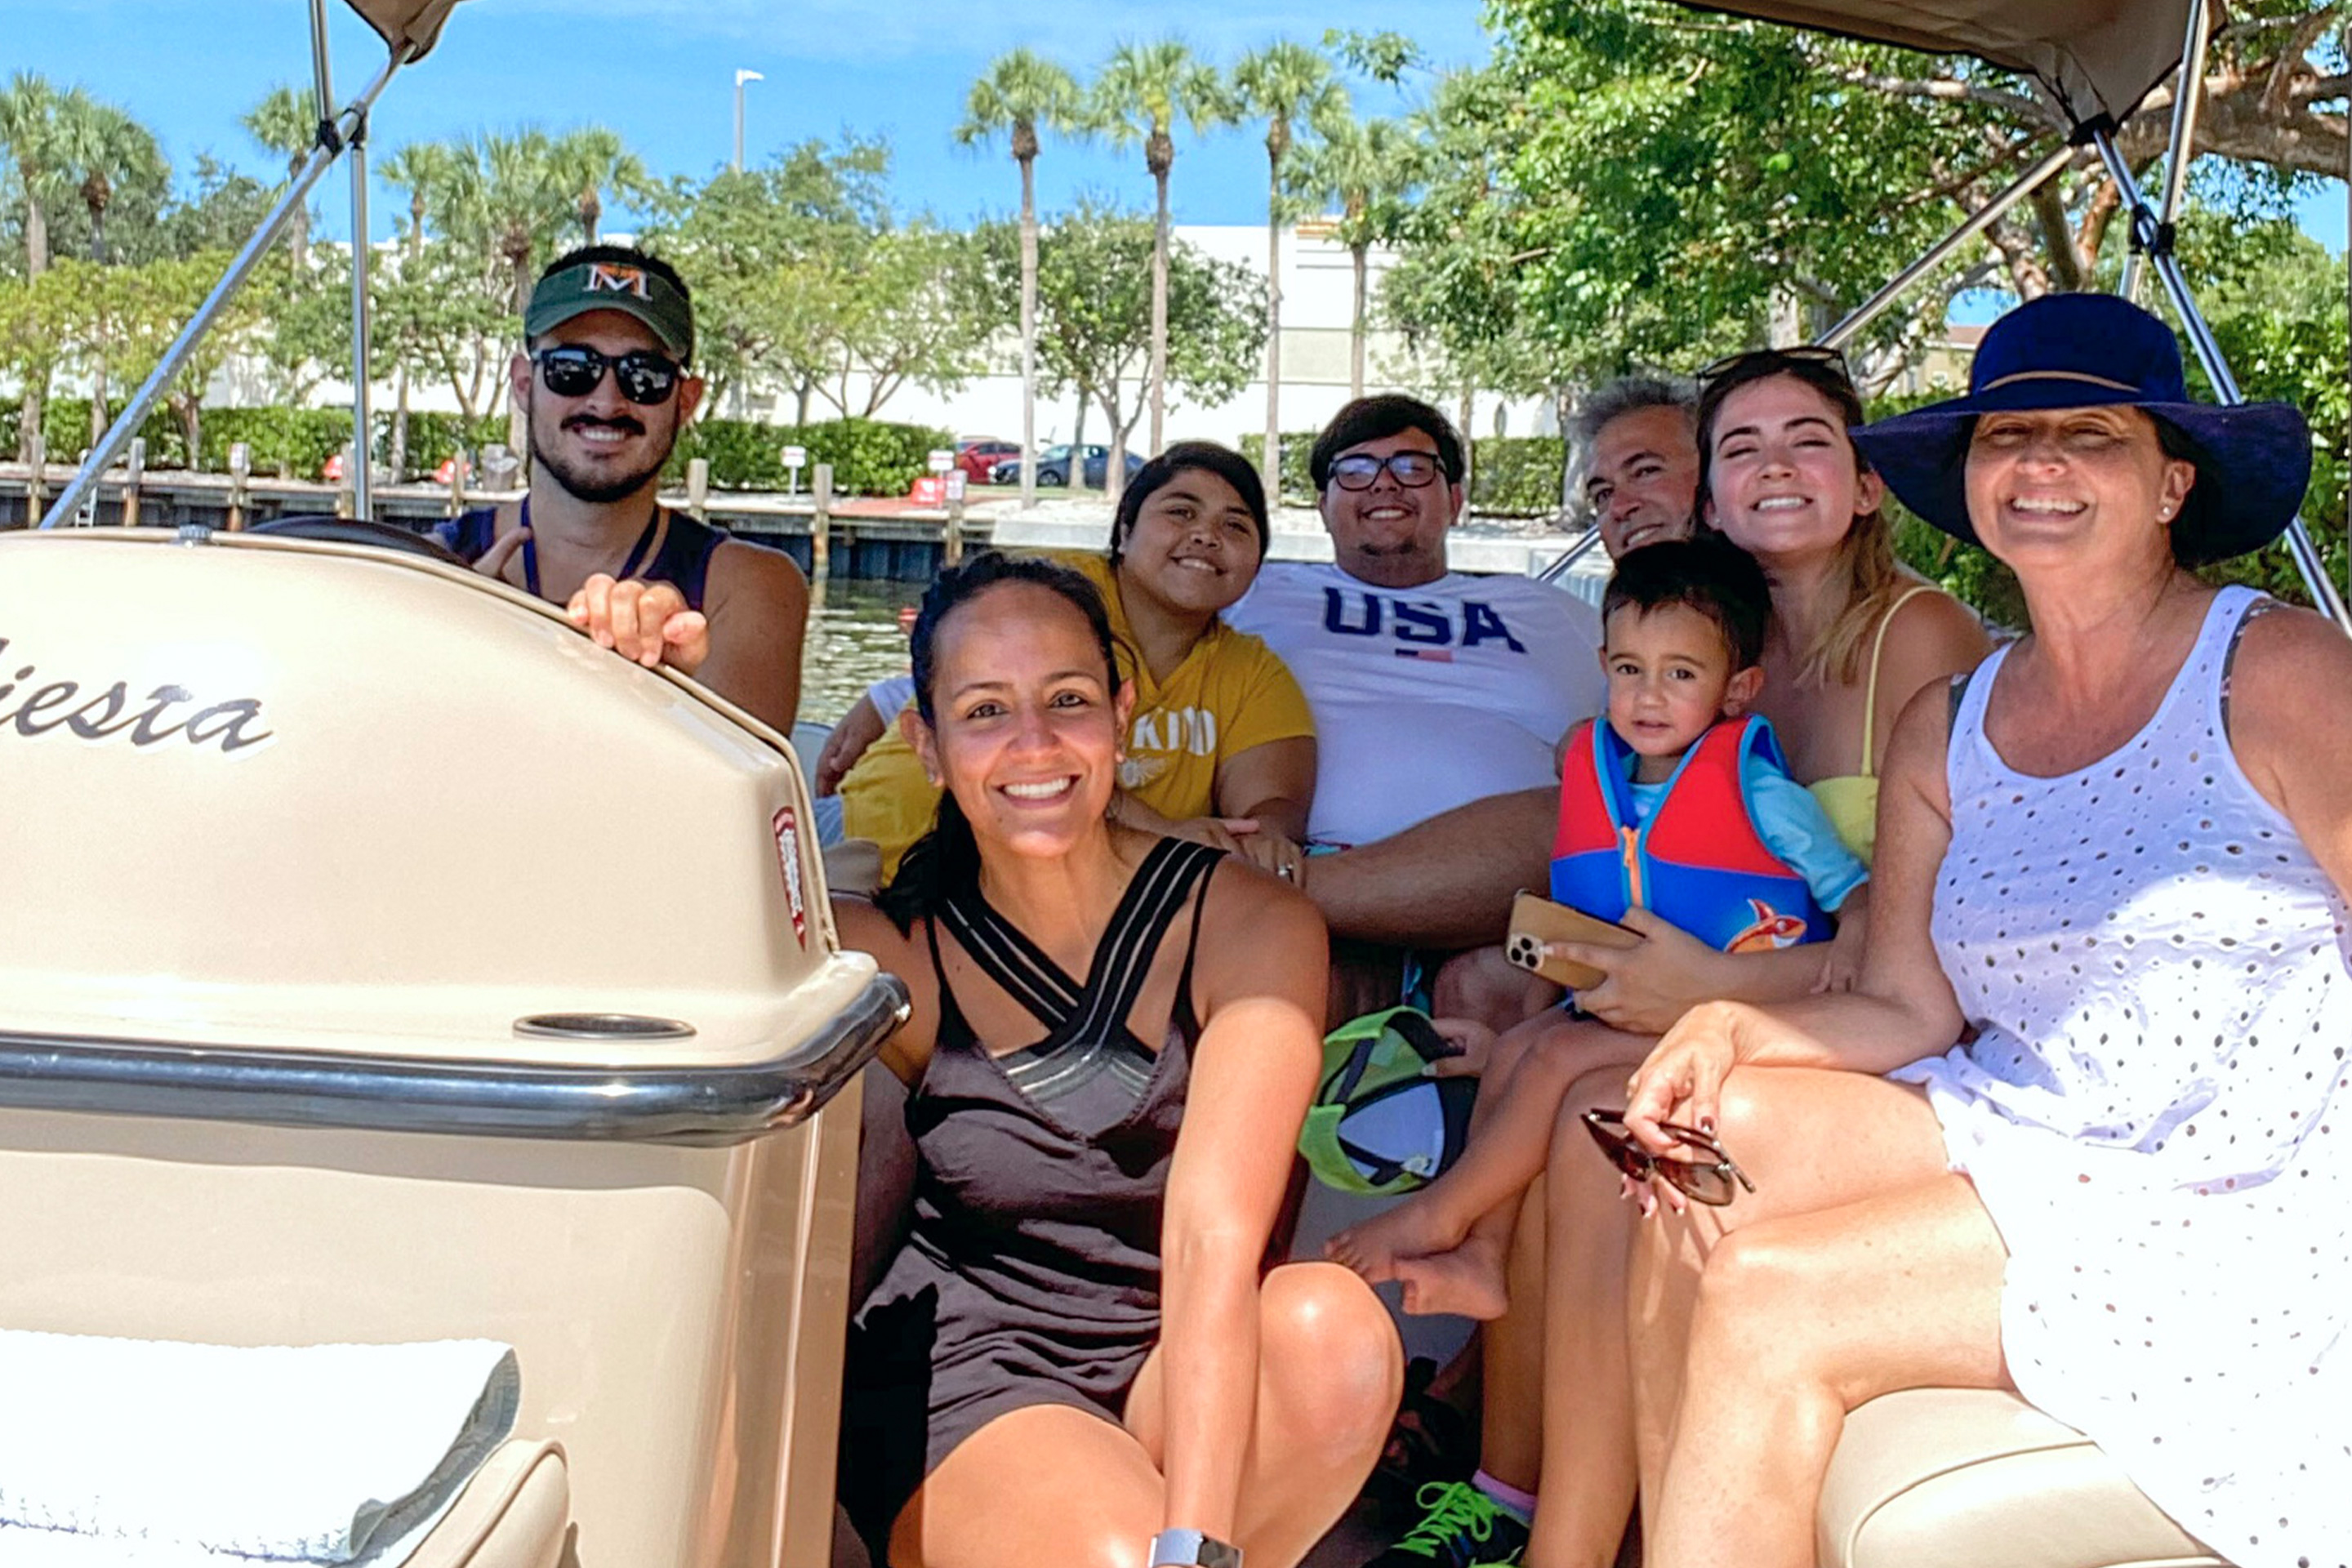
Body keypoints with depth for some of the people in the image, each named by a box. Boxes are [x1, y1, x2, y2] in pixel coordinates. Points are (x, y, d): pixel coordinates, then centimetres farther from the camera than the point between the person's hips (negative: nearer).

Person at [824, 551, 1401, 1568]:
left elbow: (1214, 1238, -22)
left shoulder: (1248, 927, -10)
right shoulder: (899, 955, -6)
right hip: (964, 1387, -1)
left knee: (1333, 1325, -30)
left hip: (1176, 1377, 2)